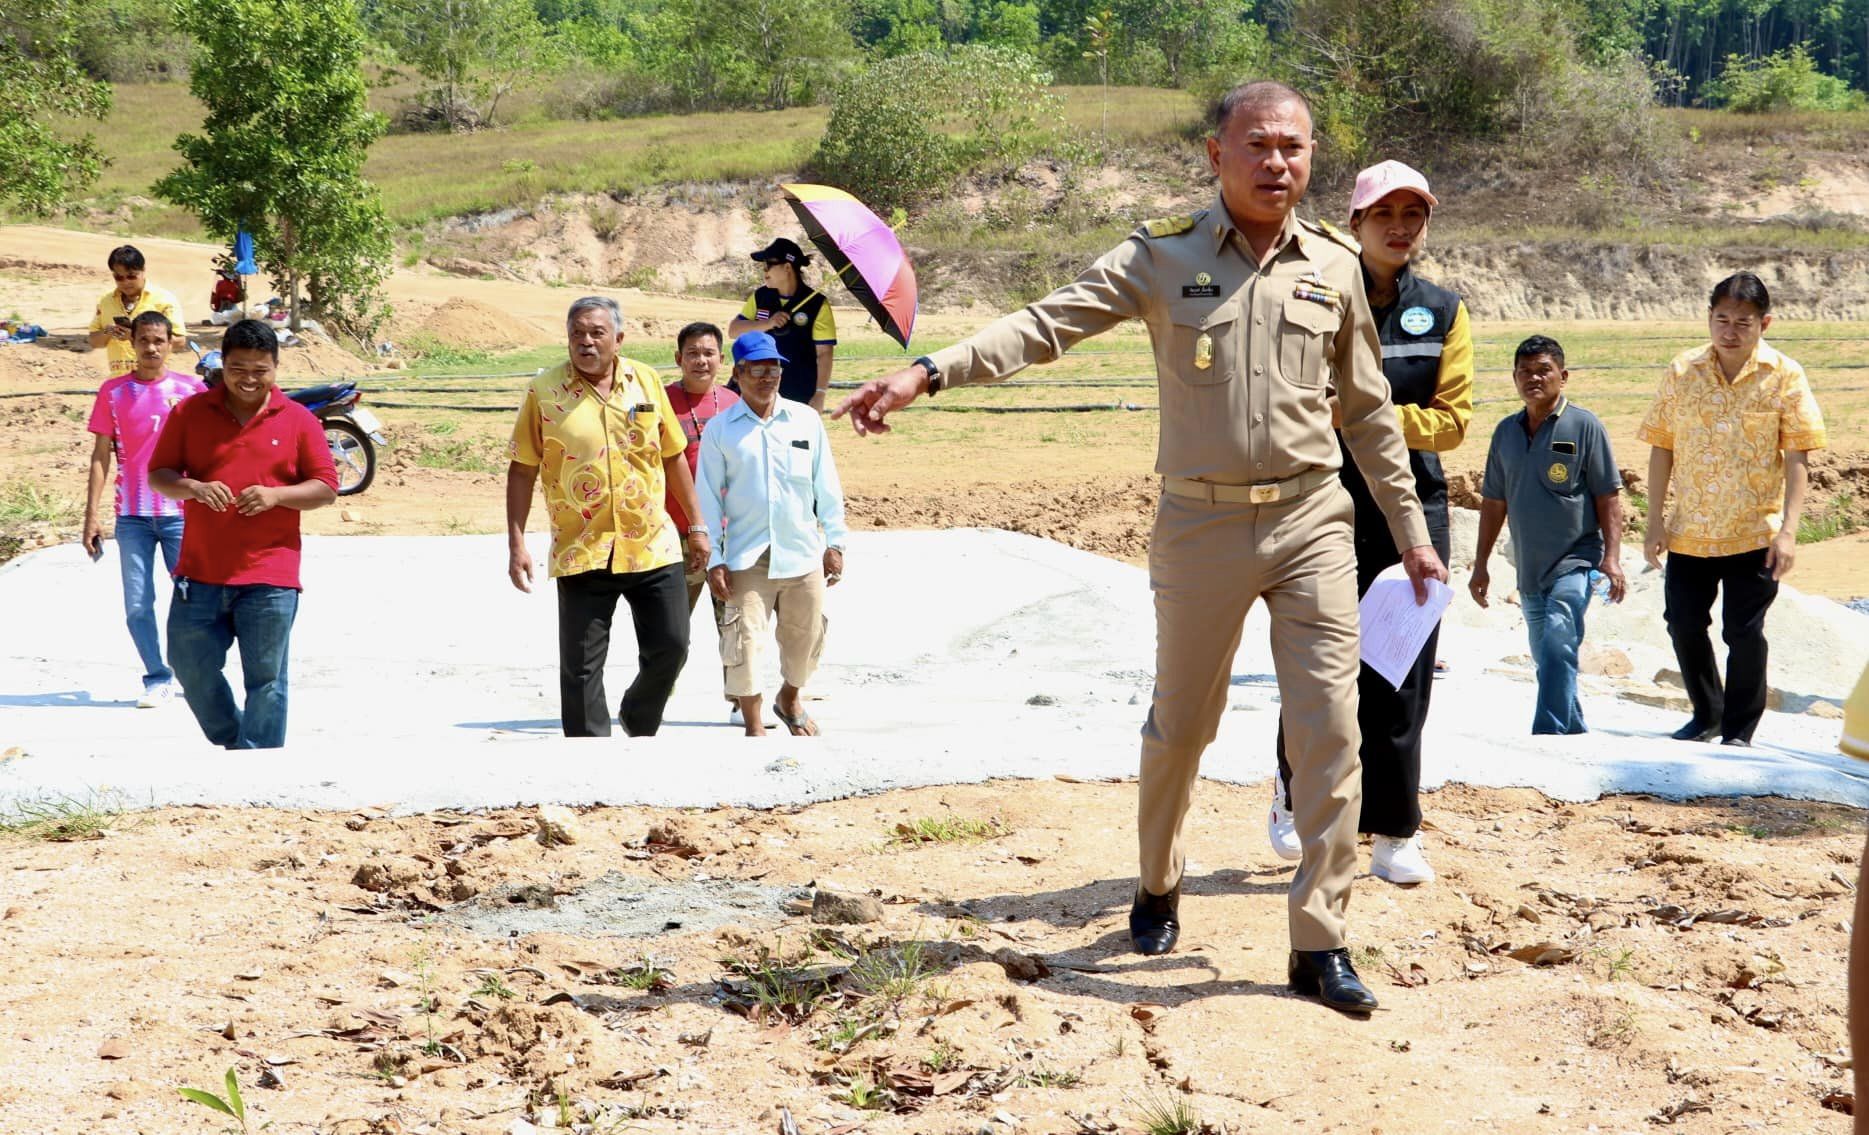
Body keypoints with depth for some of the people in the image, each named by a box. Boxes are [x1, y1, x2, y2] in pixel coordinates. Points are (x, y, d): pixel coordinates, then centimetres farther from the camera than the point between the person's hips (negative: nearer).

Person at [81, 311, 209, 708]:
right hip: (132, 516, 1)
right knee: (138, 606, 0)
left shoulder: (192, 389, 3)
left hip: (182, 514, -1)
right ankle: (157, 678, 12)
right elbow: (101, 456, 6)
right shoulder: (113, 392, 4)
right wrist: (91, 515, 0)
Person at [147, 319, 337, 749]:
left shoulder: (298, 420, 4)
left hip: (269, 577, -2)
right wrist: (192, 488, -15)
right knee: (191, 667, 7)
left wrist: (275, 495, -14)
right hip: (199, 571, 2)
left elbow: (326, 488, 3)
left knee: (265, 681, -1)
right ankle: (233, 743, 30)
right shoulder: (190, 413, 6)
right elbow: (157, 474, 7)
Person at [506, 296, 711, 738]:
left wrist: (696, 526, 13)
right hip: (581, 552, -2)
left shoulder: (646, 381, 5)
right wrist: (516, 544, -6)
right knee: (581, 667, 0)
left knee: (671, 647, 5)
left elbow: (673, 456, 12)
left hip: (653, 547, 2)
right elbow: (522, 471, 0)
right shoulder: (544, 391, -3)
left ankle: (639, 720, 34)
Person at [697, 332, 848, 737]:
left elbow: (826, 486, 7)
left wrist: (834, 542, 6)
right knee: (744, 640, -8)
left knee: (804, 636, 14)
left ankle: (790, 698, 41)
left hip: (803, 552, 2)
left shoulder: (805, 419, 3)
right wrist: (713, 559, -5)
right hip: (747, 558, -2)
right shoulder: (720, 429, -1)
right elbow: (709, 497, 0)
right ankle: (754, 727, 3)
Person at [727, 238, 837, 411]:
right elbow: (733, 330, 2)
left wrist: (819, 395, -15)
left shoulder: (816, 304, -8)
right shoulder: (760, 297, 7)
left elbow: (824, 353, -9)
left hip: (801, 397, -4)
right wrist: (767, 323, -15)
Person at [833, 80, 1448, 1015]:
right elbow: (1047, 323, -13)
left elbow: (1369, 413, 13)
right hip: (1201, 524, -1)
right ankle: (1157, 886, 36)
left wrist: (1411, 532, 14)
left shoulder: (1334, 268, 5)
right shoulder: (1162, 257, -2)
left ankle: (1319, 945, 2)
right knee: (1179, 725, 11)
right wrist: (929, 370, -28)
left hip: (1312, 522, 1)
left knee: (1330, 729, -5)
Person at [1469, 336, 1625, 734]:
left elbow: (1608, 497, -5)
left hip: (1575, 562, -6)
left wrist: (1611, 558, -14)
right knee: (1546, 658, 14)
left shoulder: (1584, 426, -5)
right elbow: (1493, 502, 16)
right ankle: (1576, 735, 30)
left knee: (1557, 644, -24)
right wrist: (1481, 564, 15)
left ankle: (1548, 738, -28)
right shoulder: (1506, 432, 10)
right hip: (1529, 568, 6)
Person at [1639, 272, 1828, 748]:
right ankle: (1707, 716, 32)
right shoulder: (1682, 372, 2)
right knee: (1684, 624, 10)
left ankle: (1739, 731, 15)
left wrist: (1788, 530, -16)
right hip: (1689, 531, 3)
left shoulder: (1784, 376, -6)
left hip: (1755, 533, -3)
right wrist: (1655, 522, 2)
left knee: (1744, 633, -2)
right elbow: (1661, 448, 6)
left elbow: (1798, 458, -7)